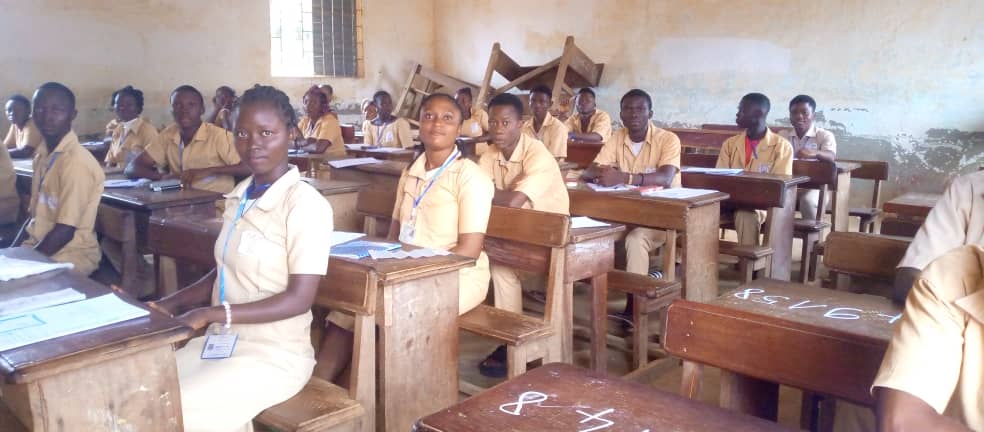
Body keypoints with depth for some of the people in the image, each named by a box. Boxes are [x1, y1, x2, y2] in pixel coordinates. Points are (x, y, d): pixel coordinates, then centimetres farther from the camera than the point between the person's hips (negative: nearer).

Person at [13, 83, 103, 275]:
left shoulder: (76, 162, -18)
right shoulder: (41, 157, 8)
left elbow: (65, 230, -18)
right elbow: (35, 216, 14)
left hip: (70, 255, -8)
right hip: (38, 246, 8)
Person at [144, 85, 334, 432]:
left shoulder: (306, 204, -17)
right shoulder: (238, 197, 7)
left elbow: (298, 299, -20)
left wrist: (209, 315, -21)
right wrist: (170, 305, 3)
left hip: (274, 355, -7)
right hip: (222, 341, 7)